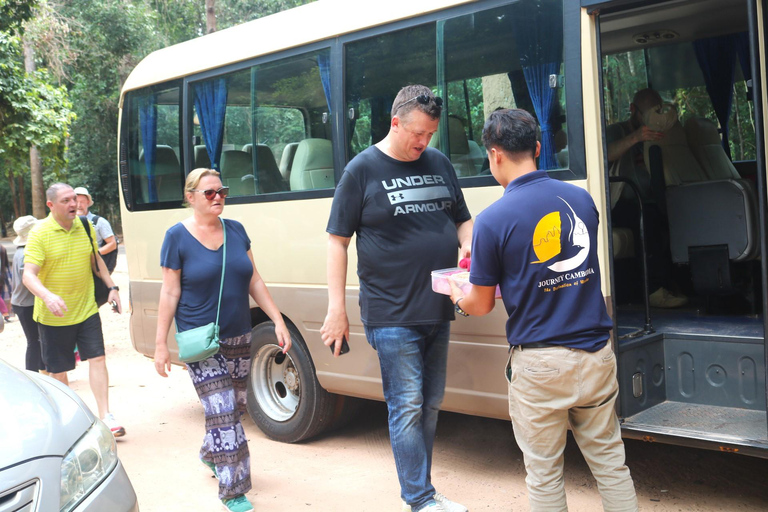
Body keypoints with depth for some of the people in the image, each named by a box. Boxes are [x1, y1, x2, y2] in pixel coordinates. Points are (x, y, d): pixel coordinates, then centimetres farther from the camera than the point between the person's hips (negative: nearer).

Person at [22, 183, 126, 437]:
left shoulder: (85, 226, 3)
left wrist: (111, 287, 13)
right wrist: (47, 296, -38)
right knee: (58, 370, 8)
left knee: (97, 359, -4)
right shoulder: (39, 233, -13)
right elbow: (28, 275, -21)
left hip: (86, 309, 3)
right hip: (54, 315, -3)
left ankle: (105, 416, -1)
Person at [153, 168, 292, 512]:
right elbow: (170, 293, -5)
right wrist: (160, 344, -6)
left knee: (234, 409, 14)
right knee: (222, 413, -8)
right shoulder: (177, 237, -6)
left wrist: (278, 321, 3)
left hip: (239, 340, 5)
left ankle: (210, 454, 43)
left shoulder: (236, 230, 5)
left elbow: (255, 281, 8)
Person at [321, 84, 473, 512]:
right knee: (407, 408, -2)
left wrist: (469, 245, -4)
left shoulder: (440, 163, 10)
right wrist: (337, 310, -7)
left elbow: (463, 219, 21)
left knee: (430, 405, 14)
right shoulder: (363, 169, -4)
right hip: (392, 314, -6)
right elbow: (338, 240, -3)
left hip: (438, 310, 6)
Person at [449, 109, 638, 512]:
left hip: (540, 365, -4)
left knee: (544, 475, 11)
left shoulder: (492, 220, -13)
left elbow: (482, 305, -5)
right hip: (595, 355, 5)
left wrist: (458, 297, 20)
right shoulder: (581, 198, 3)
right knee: (610, 462, 18)